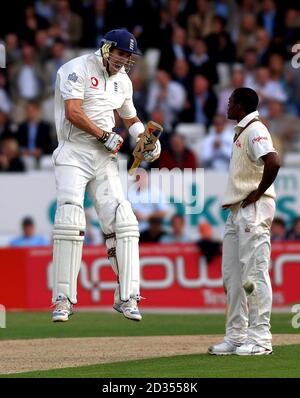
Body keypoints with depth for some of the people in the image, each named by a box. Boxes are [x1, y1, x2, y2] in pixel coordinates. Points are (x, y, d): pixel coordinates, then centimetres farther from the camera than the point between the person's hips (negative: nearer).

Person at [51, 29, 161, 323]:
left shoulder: (122, 80, 15)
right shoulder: (77, 69, -7)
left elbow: (130, 118, 29)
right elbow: (72, 112, -17)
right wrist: (104, 136, -16)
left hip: (104, 158, 6)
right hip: (73, 155, -6)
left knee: (123, 221, -6)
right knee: (70, 220, -16)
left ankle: (127, 297, -2)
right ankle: (63, 299, -13)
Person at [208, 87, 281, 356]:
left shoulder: (255, 130, -12)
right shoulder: (241, 132, 19)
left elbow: (273, 162, -27)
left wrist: (257, 194, -18)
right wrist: (237, 203, 14)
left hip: (254, 210, -11)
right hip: (237, 211, 11)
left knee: (254, 273, -10)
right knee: (232, 275, 10)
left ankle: (260, 337, -8)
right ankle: (236, 336, 14)